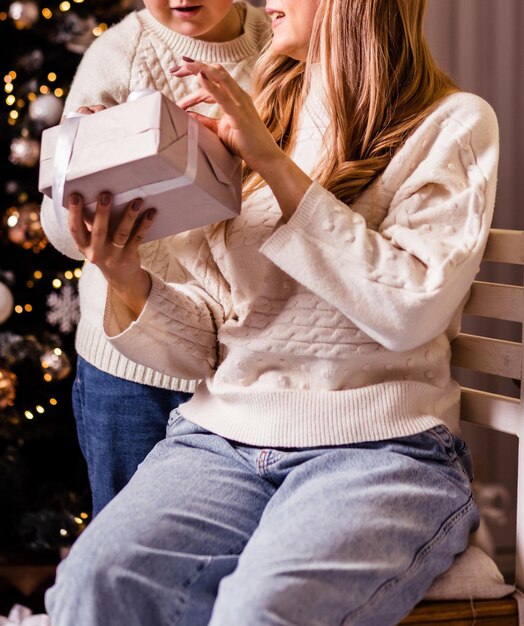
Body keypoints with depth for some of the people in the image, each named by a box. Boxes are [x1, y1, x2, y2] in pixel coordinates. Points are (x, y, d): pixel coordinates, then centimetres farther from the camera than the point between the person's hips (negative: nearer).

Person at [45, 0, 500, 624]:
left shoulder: (453, 124, 5)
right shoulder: (248, 122, 17)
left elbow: (411, 309, -12)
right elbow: (202, 345, 13)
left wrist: (276, 165, -12)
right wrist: (127, 280, -8)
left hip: (379, 447, -3)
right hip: (224, 434, 4)